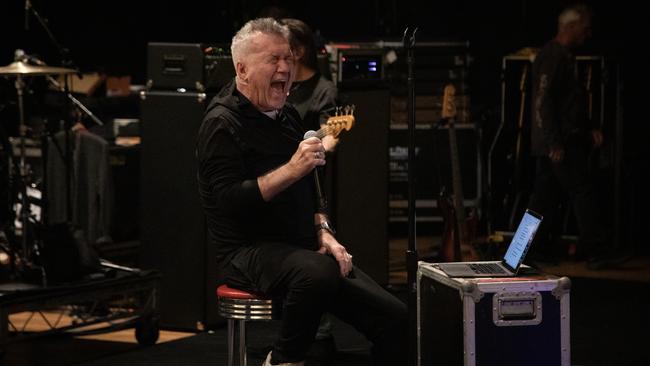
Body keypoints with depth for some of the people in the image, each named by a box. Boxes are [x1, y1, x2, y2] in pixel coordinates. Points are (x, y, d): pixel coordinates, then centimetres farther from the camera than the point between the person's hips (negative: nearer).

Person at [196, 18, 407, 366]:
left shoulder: (287, 116, 16)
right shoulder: (222, 124, -10)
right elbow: (229, 201, -21)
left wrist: (323, 231, 6)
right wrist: (291, 170, -27)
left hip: (302, 249, 8)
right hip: (249, 252, -8)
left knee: (395, 317, -7)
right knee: (318, 272, -40)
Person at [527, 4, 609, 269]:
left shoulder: (565, 56, 18)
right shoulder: (553, 56, -15)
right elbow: (542, 100, -21)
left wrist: (589, 129, 16)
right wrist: (555, 143, -23)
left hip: (566, 140, 10)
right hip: (560, 143, -10)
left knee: (546, 197, 10)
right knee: (583, 193, -8)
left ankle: (539, 249, 13)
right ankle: (594, 252, -6)